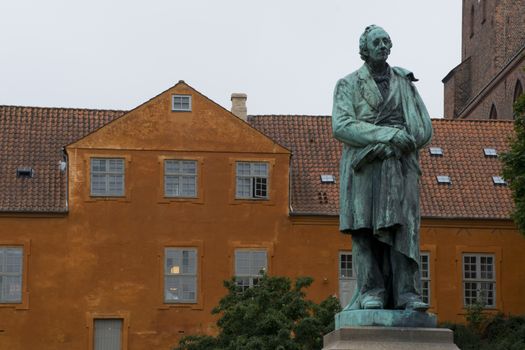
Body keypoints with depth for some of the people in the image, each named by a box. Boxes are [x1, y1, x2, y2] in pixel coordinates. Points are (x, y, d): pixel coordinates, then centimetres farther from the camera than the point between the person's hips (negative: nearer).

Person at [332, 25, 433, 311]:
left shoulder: (405, 83, 17)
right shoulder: (348, 85, 9)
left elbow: (424, 129, 12)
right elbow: (342, 127, -7)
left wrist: (393, 147, -7)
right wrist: (389, 135, -16)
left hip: (400, 168, 2)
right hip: (364, 168, -2)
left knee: (402, 227, -9)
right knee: (365, 229, -8)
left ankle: (406, 293, -15)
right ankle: (372, 292, -9)